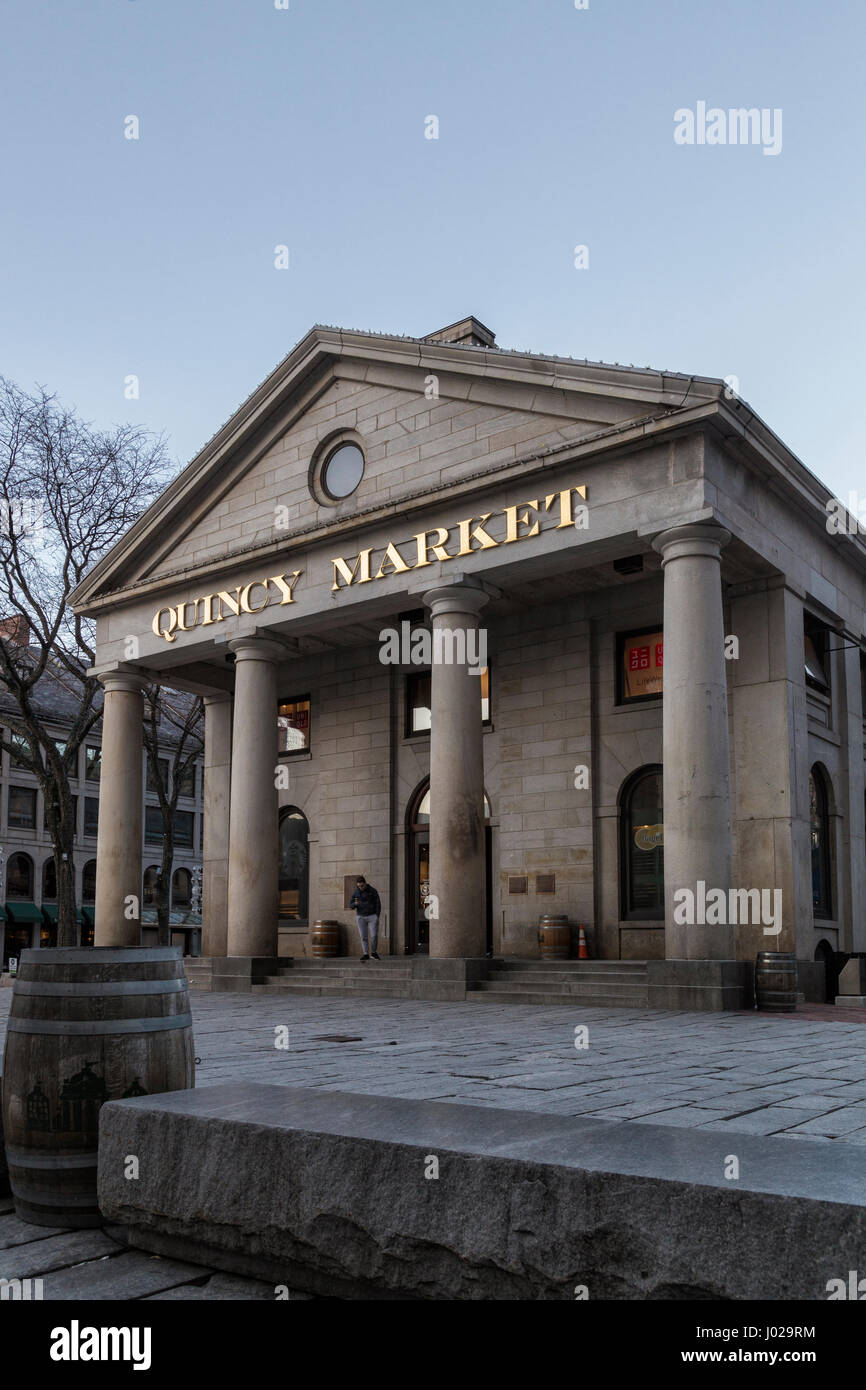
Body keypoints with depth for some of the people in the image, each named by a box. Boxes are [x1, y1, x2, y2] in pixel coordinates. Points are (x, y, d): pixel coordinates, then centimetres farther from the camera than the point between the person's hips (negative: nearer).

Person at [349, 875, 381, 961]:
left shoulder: (373, 891, -8)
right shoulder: (356, 893, -1)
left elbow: (378, 904, -5)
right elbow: (351, 906, 0)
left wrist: (377, 917, -12)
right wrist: (355, 904, -24)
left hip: (372, 916, -2)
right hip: (361, 917, 2)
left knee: (374, 936, -8)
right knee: (363, 937, -1)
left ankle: (373, 952, 11)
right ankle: (366, 954, 6)